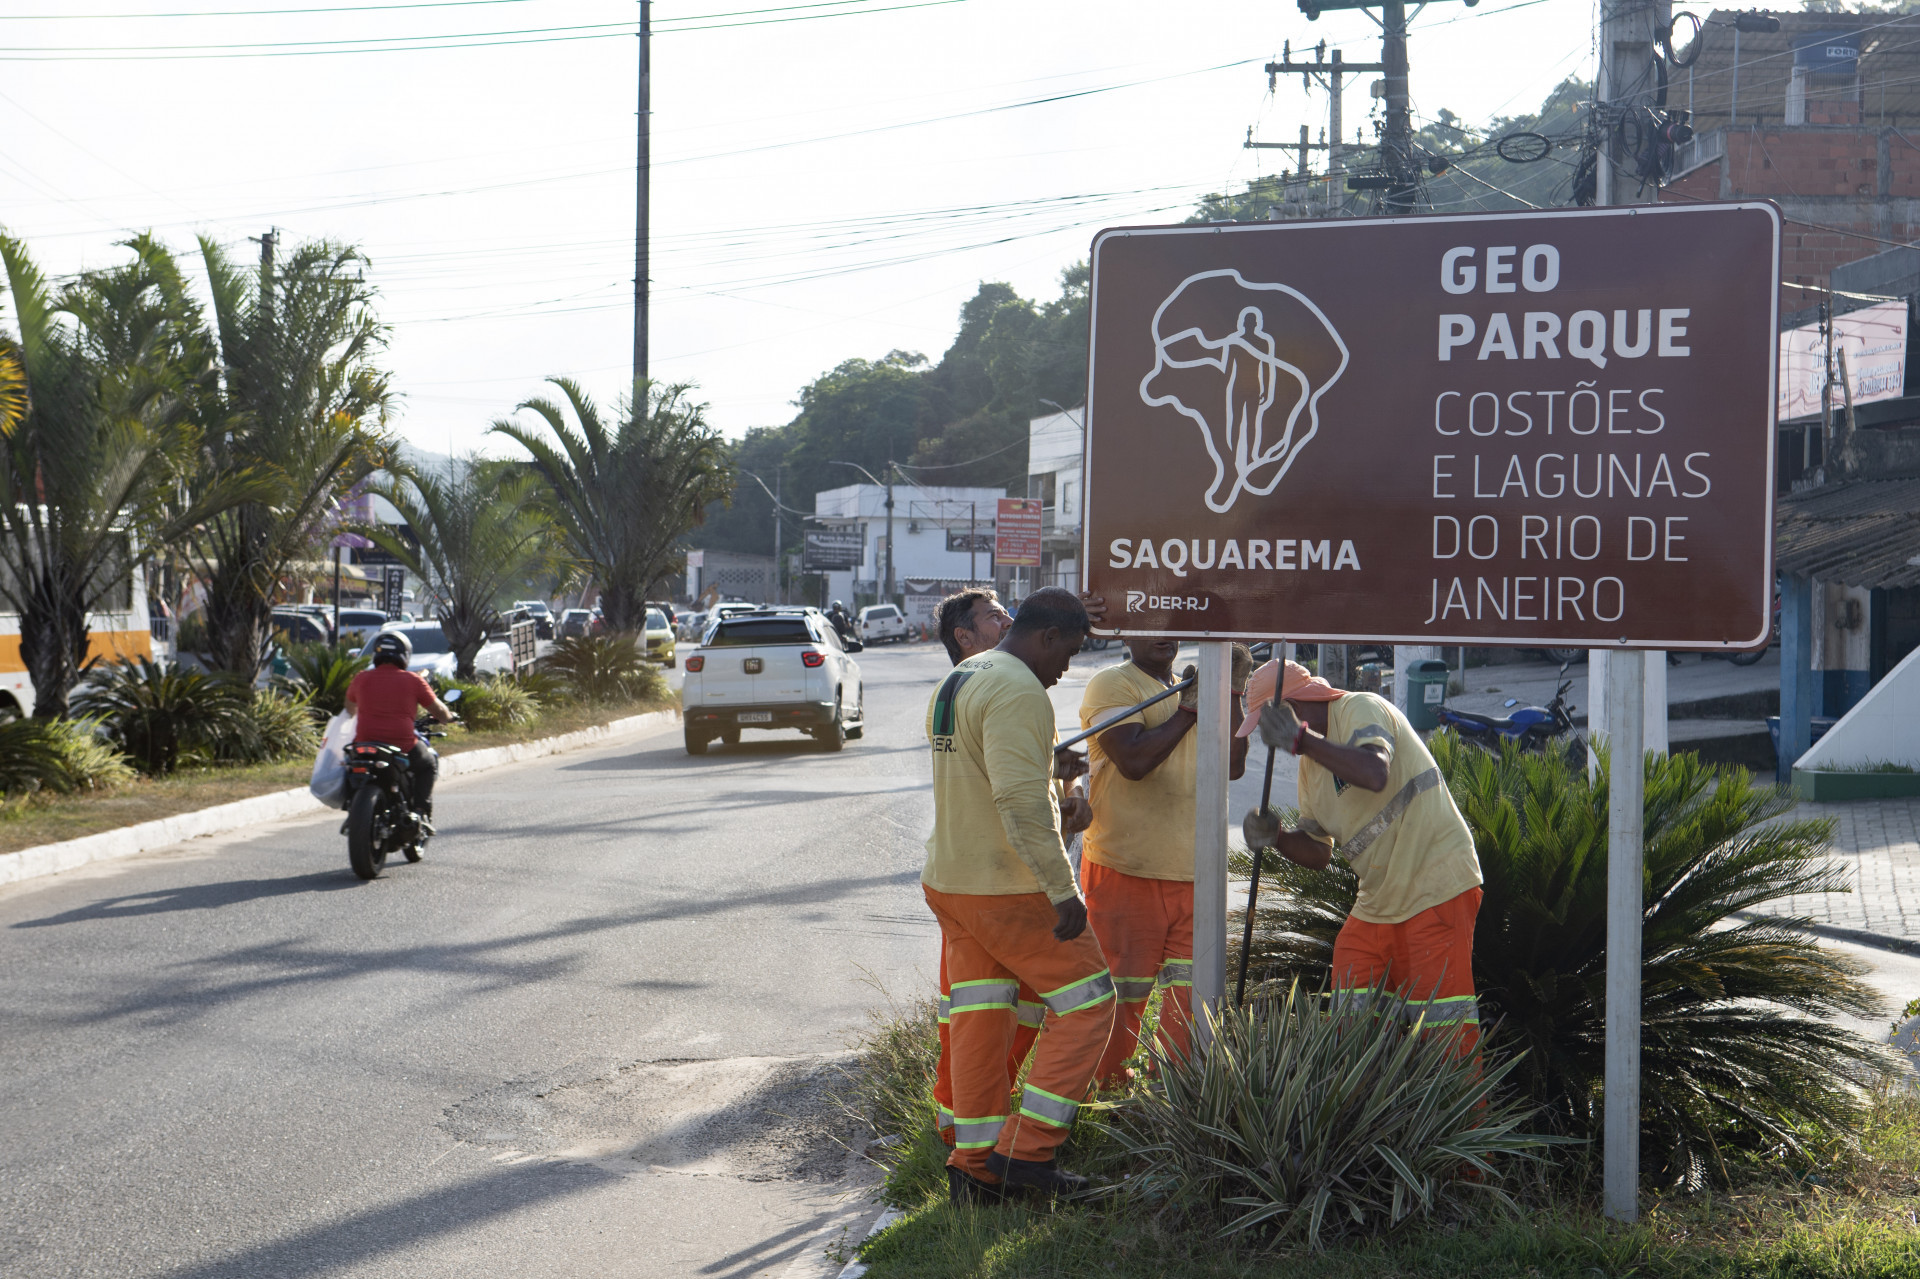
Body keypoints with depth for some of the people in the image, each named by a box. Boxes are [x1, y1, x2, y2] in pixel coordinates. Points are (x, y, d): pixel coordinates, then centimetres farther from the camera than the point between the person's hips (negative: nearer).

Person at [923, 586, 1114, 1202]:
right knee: (1086, 1000, 1)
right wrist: (1062, 890, -25)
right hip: (1008, 889, -9)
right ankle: (1027, 1147, -2)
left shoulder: (954, 682, 15)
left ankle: (974, 1164, 14)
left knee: (979, 1017, 12)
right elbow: (1022, 801, -26)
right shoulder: (1018, 691, -18)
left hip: (948, 881, 9)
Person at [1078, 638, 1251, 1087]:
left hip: (1190, 869, 7)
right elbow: (1133, 761, -21)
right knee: (1120, 996, -2)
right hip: (1125, 869, -7)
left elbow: (1232, 764, 8)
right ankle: (1108, 1092, 10)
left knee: (1189, 992, 8)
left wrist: (1232, 695, 0)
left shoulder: (1192, 688, 16)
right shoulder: (1111, 685, -6)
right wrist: (1188, 712, -13)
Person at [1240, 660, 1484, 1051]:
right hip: (1379, 900, 9)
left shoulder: (1362, 709, -11)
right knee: (1350, 1013, 8)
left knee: (1442, 1026, -10)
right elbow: (1318, 853, 17)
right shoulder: (1311, 765, 15)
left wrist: (1300, 738, -30)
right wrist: (1277, 838, -4)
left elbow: (1375, 774, -33)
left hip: (1437, 889, -9)